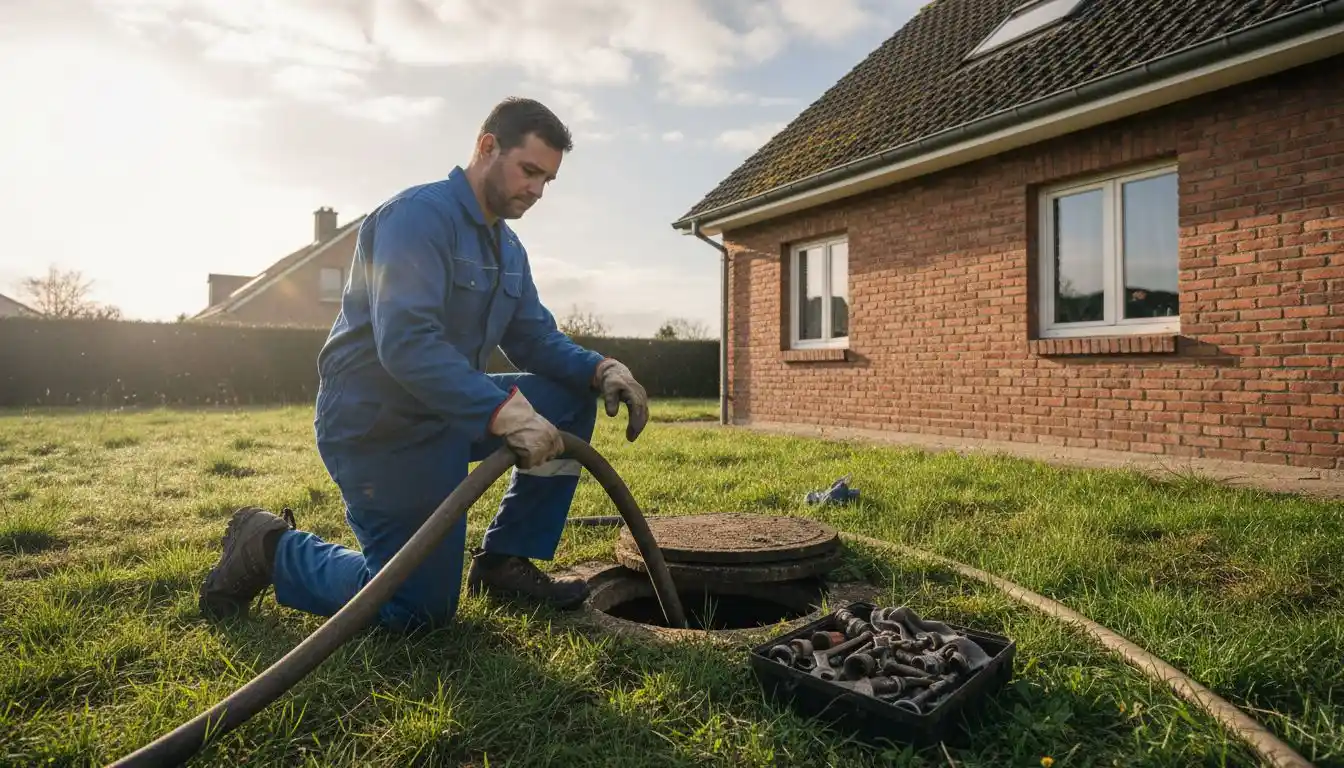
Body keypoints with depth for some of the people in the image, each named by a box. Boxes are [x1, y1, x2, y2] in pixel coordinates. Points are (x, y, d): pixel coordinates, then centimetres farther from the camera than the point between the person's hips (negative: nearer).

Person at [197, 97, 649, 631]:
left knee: (572, 398, 0)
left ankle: (505, 561, 7)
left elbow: (537, 340, 5)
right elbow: (405, 343, -31)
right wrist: (500, 410, -40)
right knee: (419, 609, -4)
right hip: (378, 426, -9)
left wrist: (600, 369, -13)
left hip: (448, 410, 9)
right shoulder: (420, 214, -18)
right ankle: (271, 548, 17)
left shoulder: (507, 248, 10)